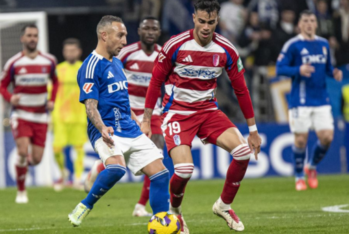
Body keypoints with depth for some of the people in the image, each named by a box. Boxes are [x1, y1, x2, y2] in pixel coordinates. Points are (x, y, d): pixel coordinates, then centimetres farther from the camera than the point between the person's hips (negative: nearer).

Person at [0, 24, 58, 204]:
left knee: (36, 159, -2)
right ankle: (21, 191, -5)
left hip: (41, 116, 3)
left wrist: (52, 100, 5)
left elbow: (55, 81, 20)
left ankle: (25, 161, 37)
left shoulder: (49, 61, 3)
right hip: (21, 114, -3)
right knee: (23, 150, -21)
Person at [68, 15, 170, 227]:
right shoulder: (91, 67, -8)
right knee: (117, 167, -35)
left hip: (131, 131, 8)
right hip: (108, 133, -8)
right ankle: (85, 206, -12)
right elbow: (91, 106, -15)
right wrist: (102, 128, -32)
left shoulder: (117, 63, 18)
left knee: (161, 173, -3)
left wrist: (137, 123, 28)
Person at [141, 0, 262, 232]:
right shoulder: (175, 45, -13)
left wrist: (253, 129, 6)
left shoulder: (226, 50, -5)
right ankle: (174, 211, 12)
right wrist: (146, 121, -2)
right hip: (177, 112, -3)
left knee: (243, 151, -19)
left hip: (208, 111, 3)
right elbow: (156, 81, -2)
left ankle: (224, 205, 3)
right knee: (184, 169, -22)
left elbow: (241, 89, 4)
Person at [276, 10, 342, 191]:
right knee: (301, 140, -1)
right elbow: (279, 68, -7)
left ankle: (312, 167, 22)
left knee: (327, 137, -4)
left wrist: (334, 73, 0)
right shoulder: (293, 45, -5)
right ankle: (299, 178, 16)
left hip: (322, 100, 4)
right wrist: (298, 70, -24)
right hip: (300, 100, -4)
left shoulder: (323, 44, 12)